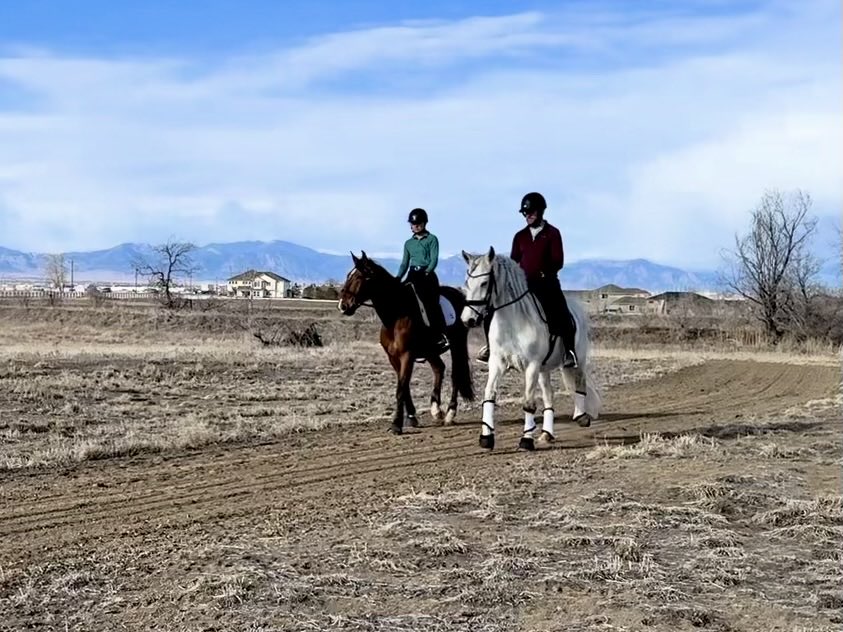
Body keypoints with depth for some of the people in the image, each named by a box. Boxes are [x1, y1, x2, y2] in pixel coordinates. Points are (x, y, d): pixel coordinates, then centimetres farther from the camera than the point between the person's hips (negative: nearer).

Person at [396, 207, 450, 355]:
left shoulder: (432, 239, 5)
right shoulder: (408, 243, 19)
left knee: (430, 301, -23)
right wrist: (398, 278, 5)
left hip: (427, 275, -5)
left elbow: (434, 260, -5)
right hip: (413, 276, 5)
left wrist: (427, 272, -20)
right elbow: (404, 263, 19)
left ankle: (440, 337, -23)